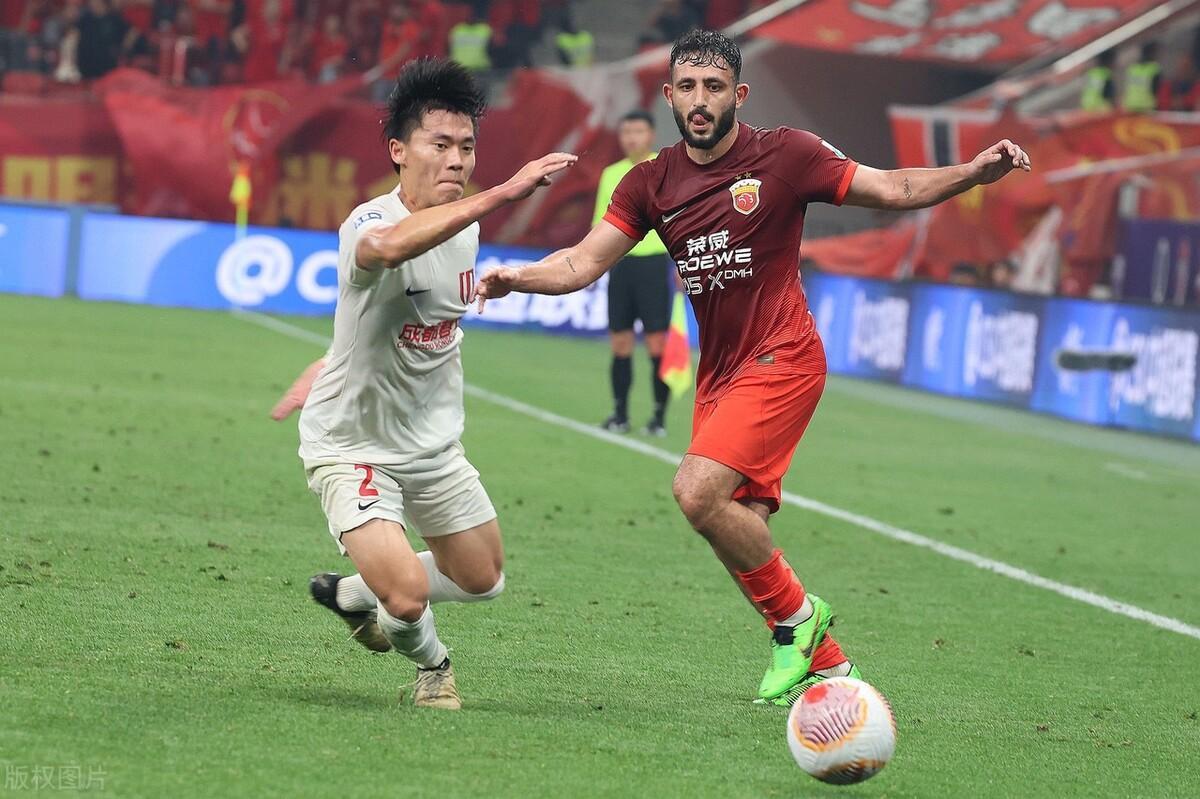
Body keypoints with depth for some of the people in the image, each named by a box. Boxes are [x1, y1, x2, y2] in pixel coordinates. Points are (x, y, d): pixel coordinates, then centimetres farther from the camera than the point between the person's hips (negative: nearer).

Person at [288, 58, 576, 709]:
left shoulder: (465, 229, -2)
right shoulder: (369, 224, -29)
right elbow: (390, 246, -57)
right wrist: (503, 193, -62)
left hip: (433, 444, 8)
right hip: (351, 444, -8)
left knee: (482, 579, 19)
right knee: (408, 595, -21)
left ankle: (354, 595, 43)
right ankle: (431, 663, 15)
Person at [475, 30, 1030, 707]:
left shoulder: (785, 155, -6)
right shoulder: (653, 182, 6)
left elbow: (893, 188, -3)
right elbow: (582, 264, 1)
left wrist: (976, 172, -18)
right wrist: (516, 277, -18)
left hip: (781, 360, -6)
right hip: (718, 372, 6)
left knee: (698, 491, -23)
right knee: (741, 532, 4)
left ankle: (796, 615, -4)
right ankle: (826, 664, 20)